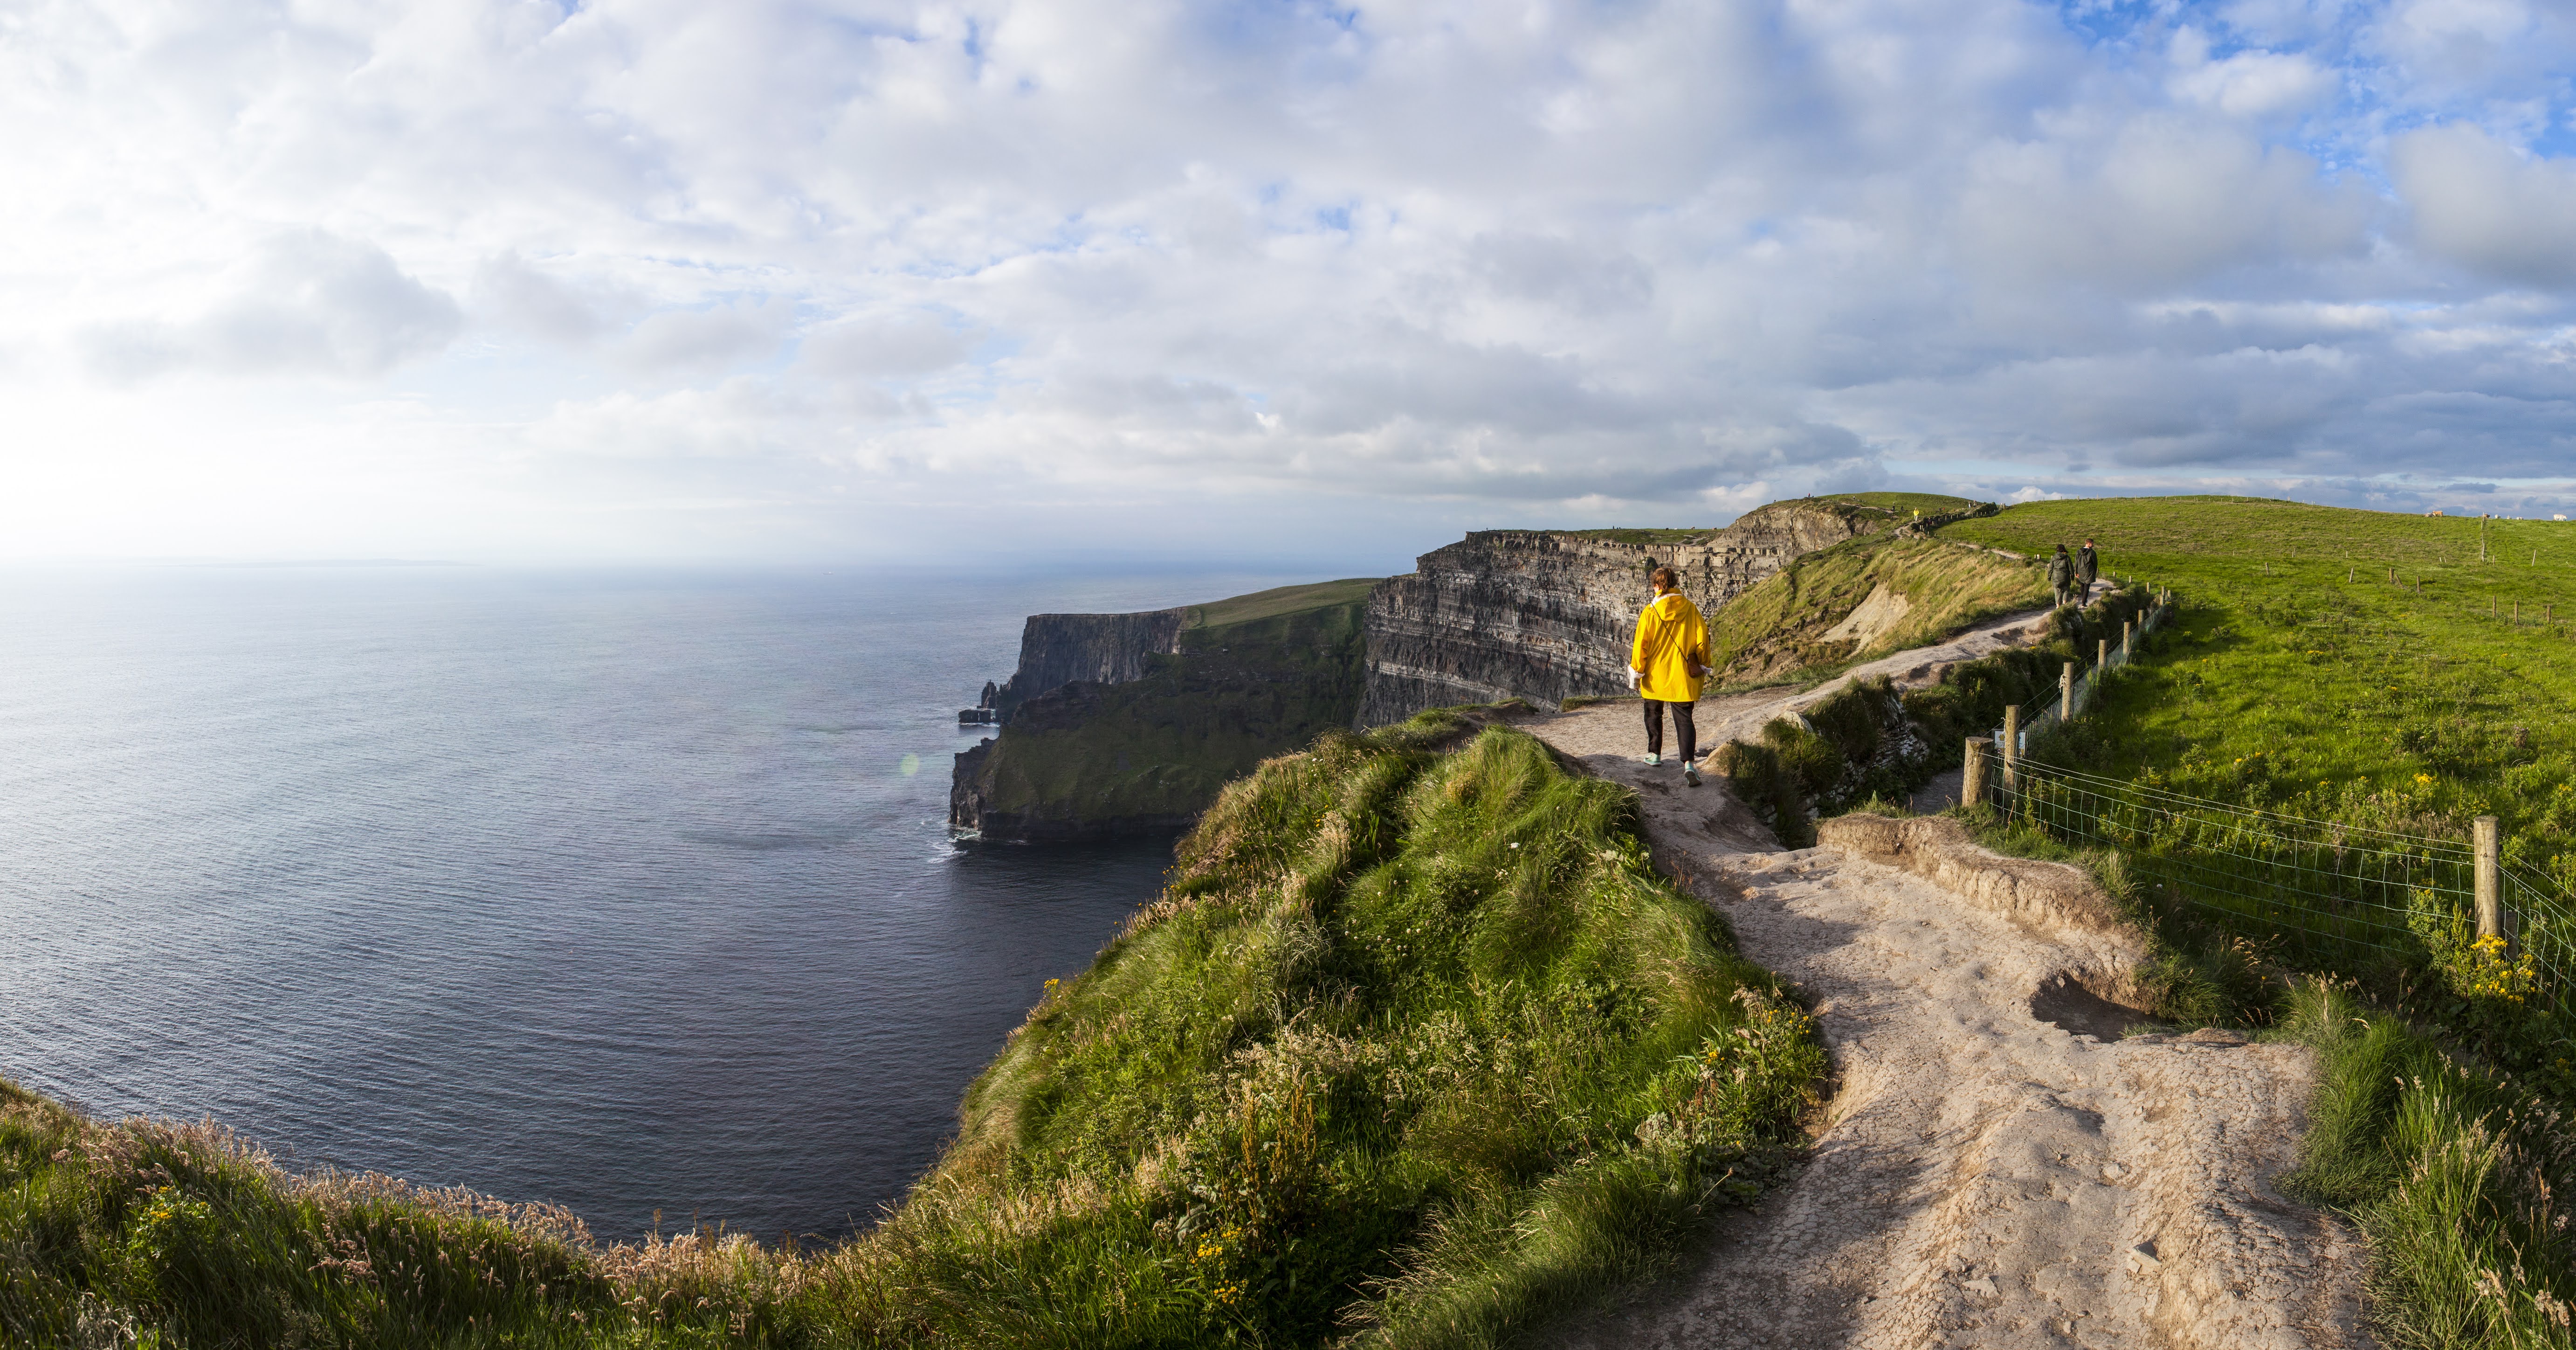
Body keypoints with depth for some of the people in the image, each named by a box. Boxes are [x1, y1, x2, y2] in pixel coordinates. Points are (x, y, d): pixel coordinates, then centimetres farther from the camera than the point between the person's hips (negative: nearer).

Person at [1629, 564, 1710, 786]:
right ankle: (1689, 763, -16)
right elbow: (1702, 639, -1)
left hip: (1656, 676, -1)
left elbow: (1641, 645, -9)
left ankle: (1655, 754, 33)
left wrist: (1636, 674, 0)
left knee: (1654, 714, 22)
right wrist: (1704, 667, 12)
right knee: (1684, 719, 1)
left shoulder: (1650, 612, -11)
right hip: (1683, 676, 1)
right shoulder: (1690, 609, -5)